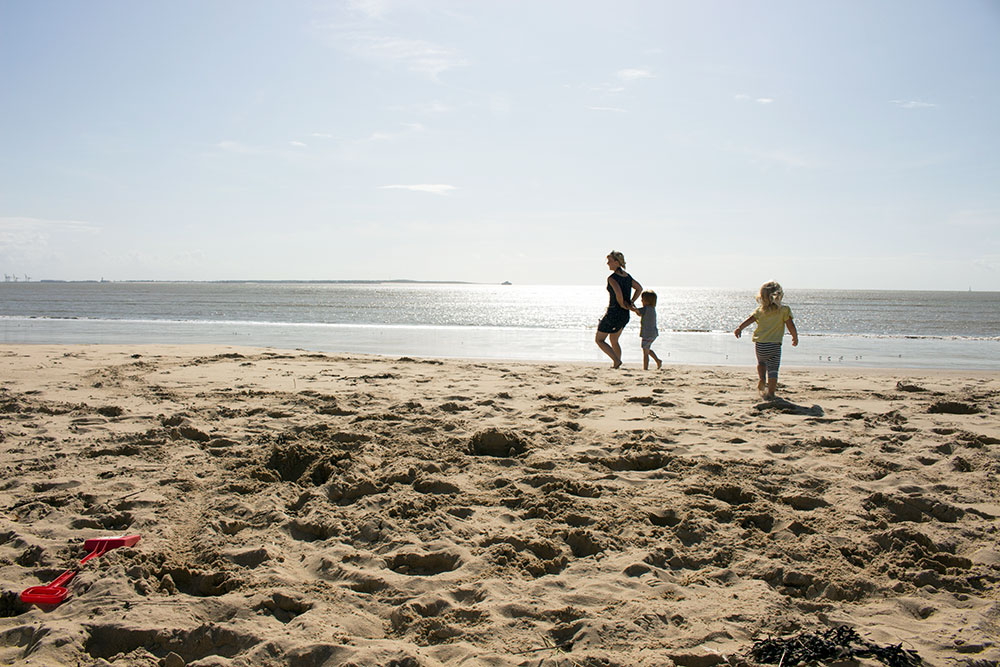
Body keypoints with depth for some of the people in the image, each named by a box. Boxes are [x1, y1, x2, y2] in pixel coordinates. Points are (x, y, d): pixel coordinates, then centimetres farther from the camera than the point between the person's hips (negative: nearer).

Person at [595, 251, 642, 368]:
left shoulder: (612, 278, -17)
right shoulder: (627, 276, 8)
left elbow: (618, 293, -31)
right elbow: (639, 288, 17)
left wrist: (623, 305, -14)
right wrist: (631, 302, 11)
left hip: (614, 313, -8)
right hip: (625, 315, 8)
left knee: (599, 340, 5)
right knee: (613, 340, 26)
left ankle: (616, 360, -6)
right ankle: (617, 362, 31)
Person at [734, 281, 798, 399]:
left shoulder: (760, 310, 5)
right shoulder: (784, 310, 0)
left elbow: (750, 319, -7)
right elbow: (791, 326, -1)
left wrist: (740, 328, -11)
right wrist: (795, 337, 13)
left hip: (760, 344, 3)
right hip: (775, 345, -3)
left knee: (761, 362, 29)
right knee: (773, 369, -2)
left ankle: (762, 380, 11)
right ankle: (770, 391, -9)